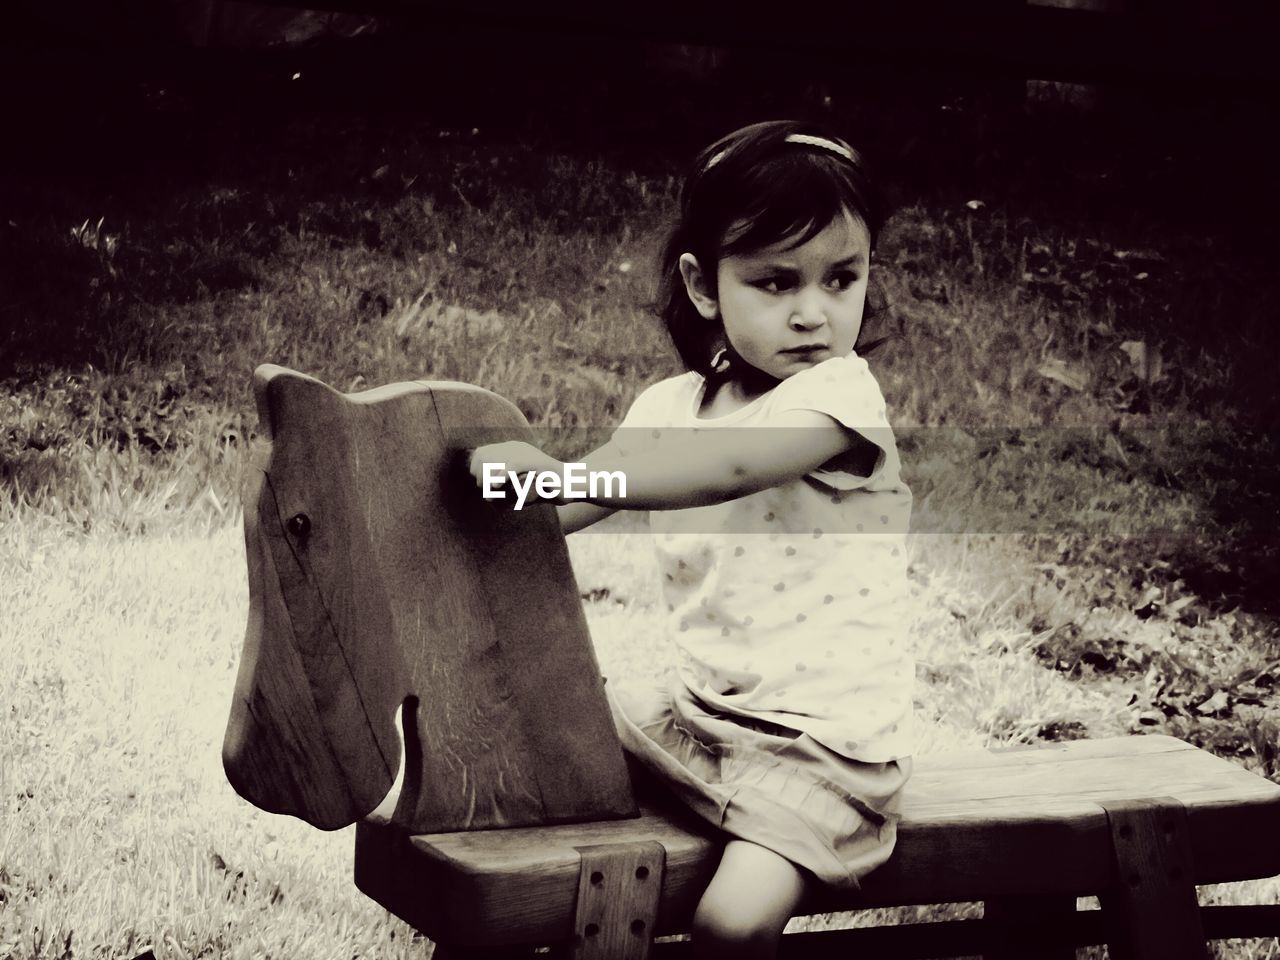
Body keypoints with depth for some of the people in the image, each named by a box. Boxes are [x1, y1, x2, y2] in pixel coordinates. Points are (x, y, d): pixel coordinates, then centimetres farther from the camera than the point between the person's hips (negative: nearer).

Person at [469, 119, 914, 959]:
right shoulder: (669, 408, 6)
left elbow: (724, 468, -33)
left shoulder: (841, 394, -15)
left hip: (824, 741, -6)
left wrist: (567, 478, -42)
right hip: (702, 714, 7)